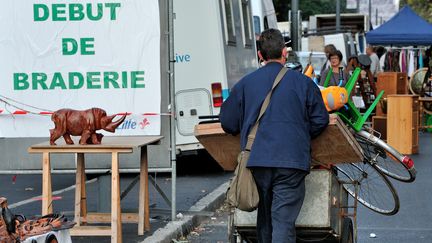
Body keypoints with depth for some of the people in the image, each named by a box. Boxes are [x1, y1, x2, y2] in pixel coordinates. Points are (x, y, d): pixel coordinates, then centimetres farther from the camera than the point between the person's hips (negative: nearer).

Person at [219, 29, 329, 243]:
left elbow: (227, 122, 11)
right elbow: (320, 121, 6)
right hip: (291, 161, -3)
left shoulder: (245, 83, 7)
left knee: (265, 218, 17)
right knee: (283, 220, -6)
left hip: (257, 161, 3)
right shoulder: (302, 82, 2)